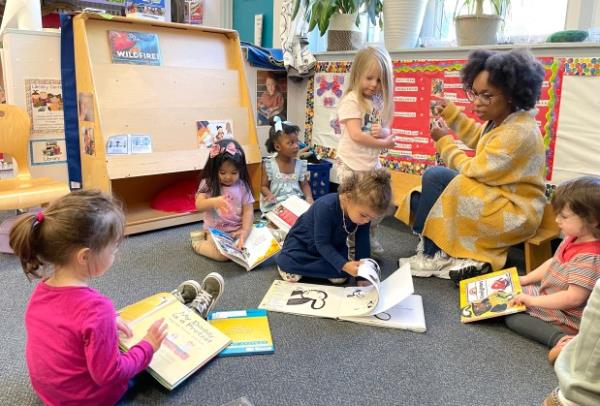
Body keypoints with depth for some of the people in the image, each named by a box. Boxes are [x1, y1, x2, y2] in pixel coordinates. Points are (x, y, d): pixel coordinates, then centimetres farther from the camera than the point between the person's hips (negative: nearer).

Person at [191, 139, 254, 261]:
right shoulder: (208, 183, -7)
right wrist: (214, 202, -38)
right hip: (216, 231, -3)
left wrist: (245, 231, -19)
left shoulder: (242, 186, -3)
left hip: (237, 230, 3)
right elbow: (199, 205, -17)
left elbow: (248, 210, -4)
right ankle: (198, 243, 5)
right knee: (223, 255, -25)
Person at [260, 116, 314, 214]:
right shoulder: (268, 165, -4)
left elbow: (305, 184, 12)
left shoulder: (301, 164, 4)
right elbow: (264, 186, 1)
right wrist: (270, 195, -21)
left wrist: (309, 197, -7)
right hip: (276, 204, -3)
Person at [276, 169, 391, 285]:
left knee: (343, 274, -20)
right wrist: (343, 265, -45)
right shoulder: (326, 207, -38)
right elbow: (322, 243, -34)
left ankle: (302, 267, -5)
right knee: (287, 263, -32)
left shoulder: (364, 212, -21)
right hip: (302, 240, -5)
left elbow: (362, 243, -13)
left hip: (333, 245, 5)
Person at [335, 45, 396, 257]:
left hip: (373, 164, 7)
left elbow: (386, 131, 12)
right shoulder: (351, 100, -13)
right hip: (351, 165, -7)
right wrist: (383, 143, -14)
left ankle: (370, 237, 33)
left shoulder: (379, 101, 10)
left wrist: (382, 131, -13)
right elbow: (356, 135, -21)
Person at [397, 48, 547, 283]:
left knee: (435, 177, -15)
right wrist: (451, 113, 12)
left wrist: (444, 141, -9)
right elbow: (478, 138, 22)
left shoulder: (517, 133, -25)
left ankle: (432, 255, 0)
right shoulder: (503, 118, 3)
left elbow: (473, 170, -21)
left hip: (515, 214, -10)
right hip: (499, 198, 10)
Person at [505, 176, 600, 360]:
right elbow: (554, 263, 14)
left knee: (512, 317, -21)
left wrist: (534, 300, -25)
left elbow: (574, 298, -33)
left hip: (567, 316, -10)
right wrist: (526, 279, 10)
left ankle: (560, 339, -27)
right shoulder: (573, 240, -2)